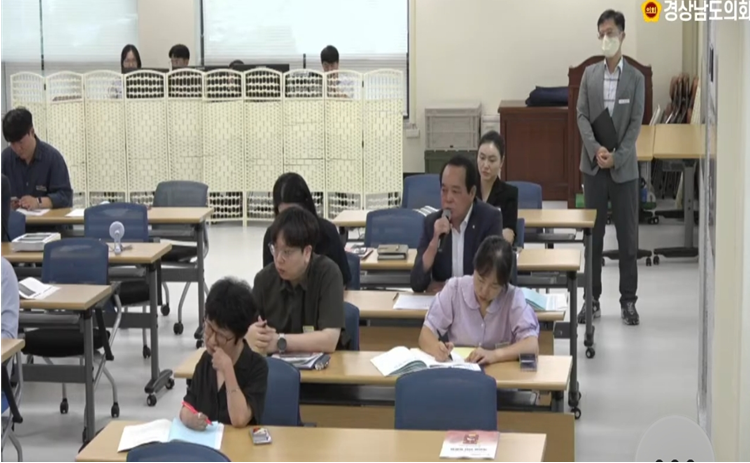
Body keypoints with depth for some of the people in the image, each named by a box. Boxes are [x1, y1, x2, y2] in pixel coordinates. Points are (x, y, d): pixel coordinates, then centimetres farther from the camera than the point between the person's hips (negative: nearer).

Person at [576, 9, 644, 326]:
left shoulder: (636, 78, 0)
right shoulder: (589, 74, 6)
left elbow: (636, 124, -5)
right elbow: (581, 116, 1)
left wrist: (616, 157, -15)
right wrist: (596, 149, -15)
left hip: (624, 168, -2)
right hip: (593, 166, 2)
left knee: (627, 236, 2)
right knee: (593, 234, 5)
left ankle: (628, 301, 10)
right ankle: (592, 299, 12)